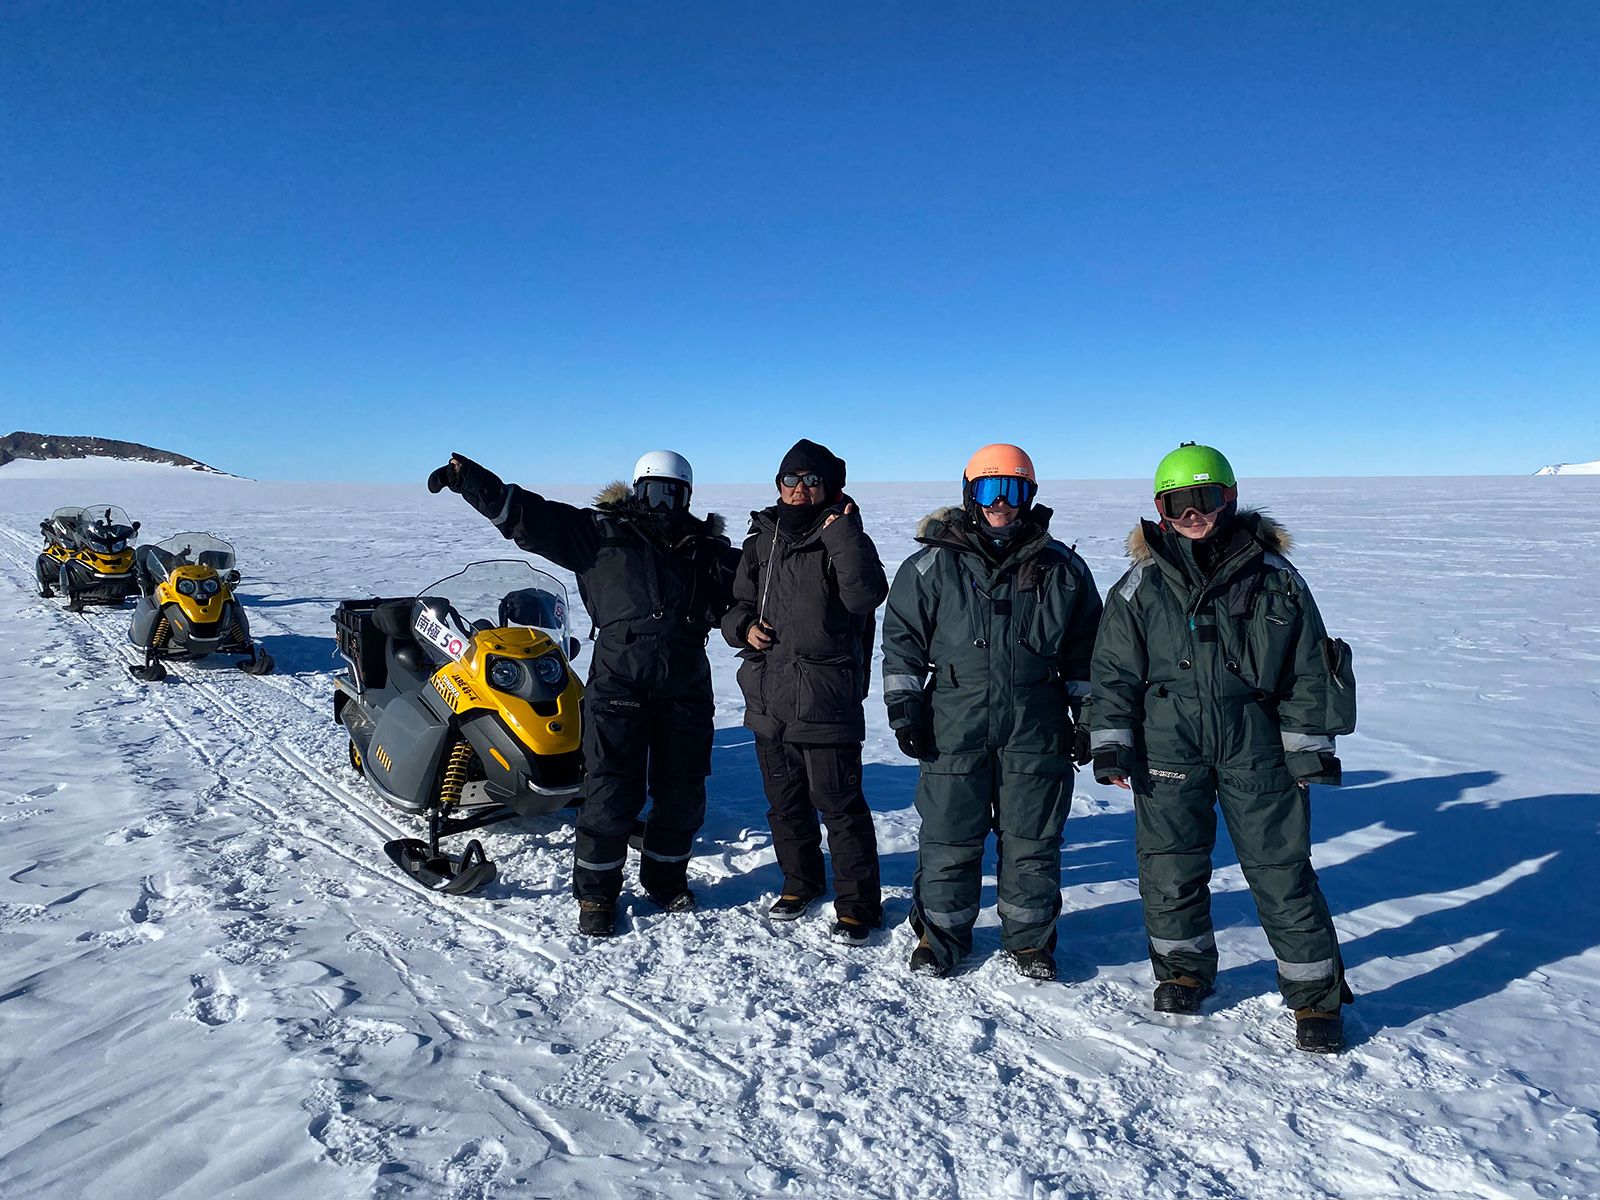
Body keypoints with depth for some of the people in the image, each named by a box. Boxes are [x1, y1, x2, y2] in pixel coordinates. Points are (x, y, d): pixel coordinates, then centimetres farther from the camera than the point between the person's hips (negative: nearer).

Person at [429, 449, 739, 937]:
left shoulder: (709, 549, 11)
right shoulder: (600, 533, 2)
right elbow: (527, 516, -4)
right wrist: (469, 479, -12)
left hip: (687, 690, 3)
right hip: (619, 684, -3)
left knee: (682, 795, 12)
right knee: (610, 796, -1)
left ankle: (665, 878, 34)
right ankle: (596, 895, 18)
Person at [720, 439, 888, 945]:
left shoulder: (845, 540, -5)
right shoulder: (762, 540, 9)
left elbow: (866, 595, -23)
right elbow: (738, 602, 18)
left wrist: (842, 535, -23)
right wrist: (744, 625, -3)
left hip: (825, 699, -6)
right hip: (769, 697, 6)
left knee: (839, 804, 0)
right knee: (784, 800, 19)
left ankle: (857, 902, 14)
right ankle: (800, 880, 38)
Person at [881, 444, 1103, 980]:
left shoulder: (1061, 568, 6)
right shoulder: (932, 565, 1)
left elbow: (1084, 649, 12)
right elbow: (903, 638, 4)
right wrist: (903, 703, -1)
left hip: (1036, 732, 1)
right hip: (954, 729, -1)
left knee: (1032, 843, 11)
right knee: (948, 840, 7)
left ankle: (1030, 938, 29)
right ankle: (941, 933, 25)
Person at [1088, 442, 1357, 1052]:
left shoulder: (1272, 576, 0)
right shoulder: (1141, 584, 2)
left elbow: (1309, 667, 4)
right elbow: (1115, 670, 4)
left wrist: (1310, 746, 1)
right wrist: (1110, 744, -1)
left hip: (1257, 749, -1)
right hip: (1167, 750, 2)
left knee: (1280, 871, 5)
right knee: (1169, 870, 10)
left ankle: (1315, 995, 23)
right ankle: (1184, 969, 33)